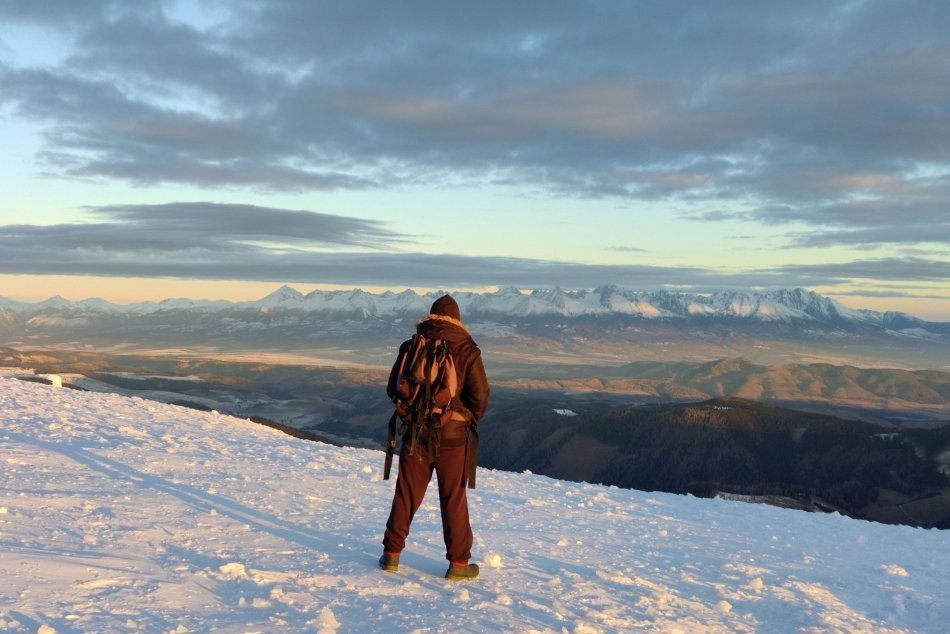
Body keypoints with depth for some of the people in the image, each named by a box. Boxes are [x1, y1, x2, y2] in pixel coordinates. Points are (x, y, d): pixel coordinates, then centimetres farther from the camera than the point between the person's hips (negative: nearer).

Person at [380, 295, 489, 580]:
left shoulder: (411, 346, 0)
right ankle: (458, 563, 11)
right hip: (452, 436, -2)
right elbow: (480, 395, -9)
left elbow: (393, 389, 5)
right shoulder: (466, 350, -8)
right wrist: (469, 420, 10)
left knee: (406, 494, 13)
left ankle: (391, 553, 20)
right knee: (454, 500, 6)